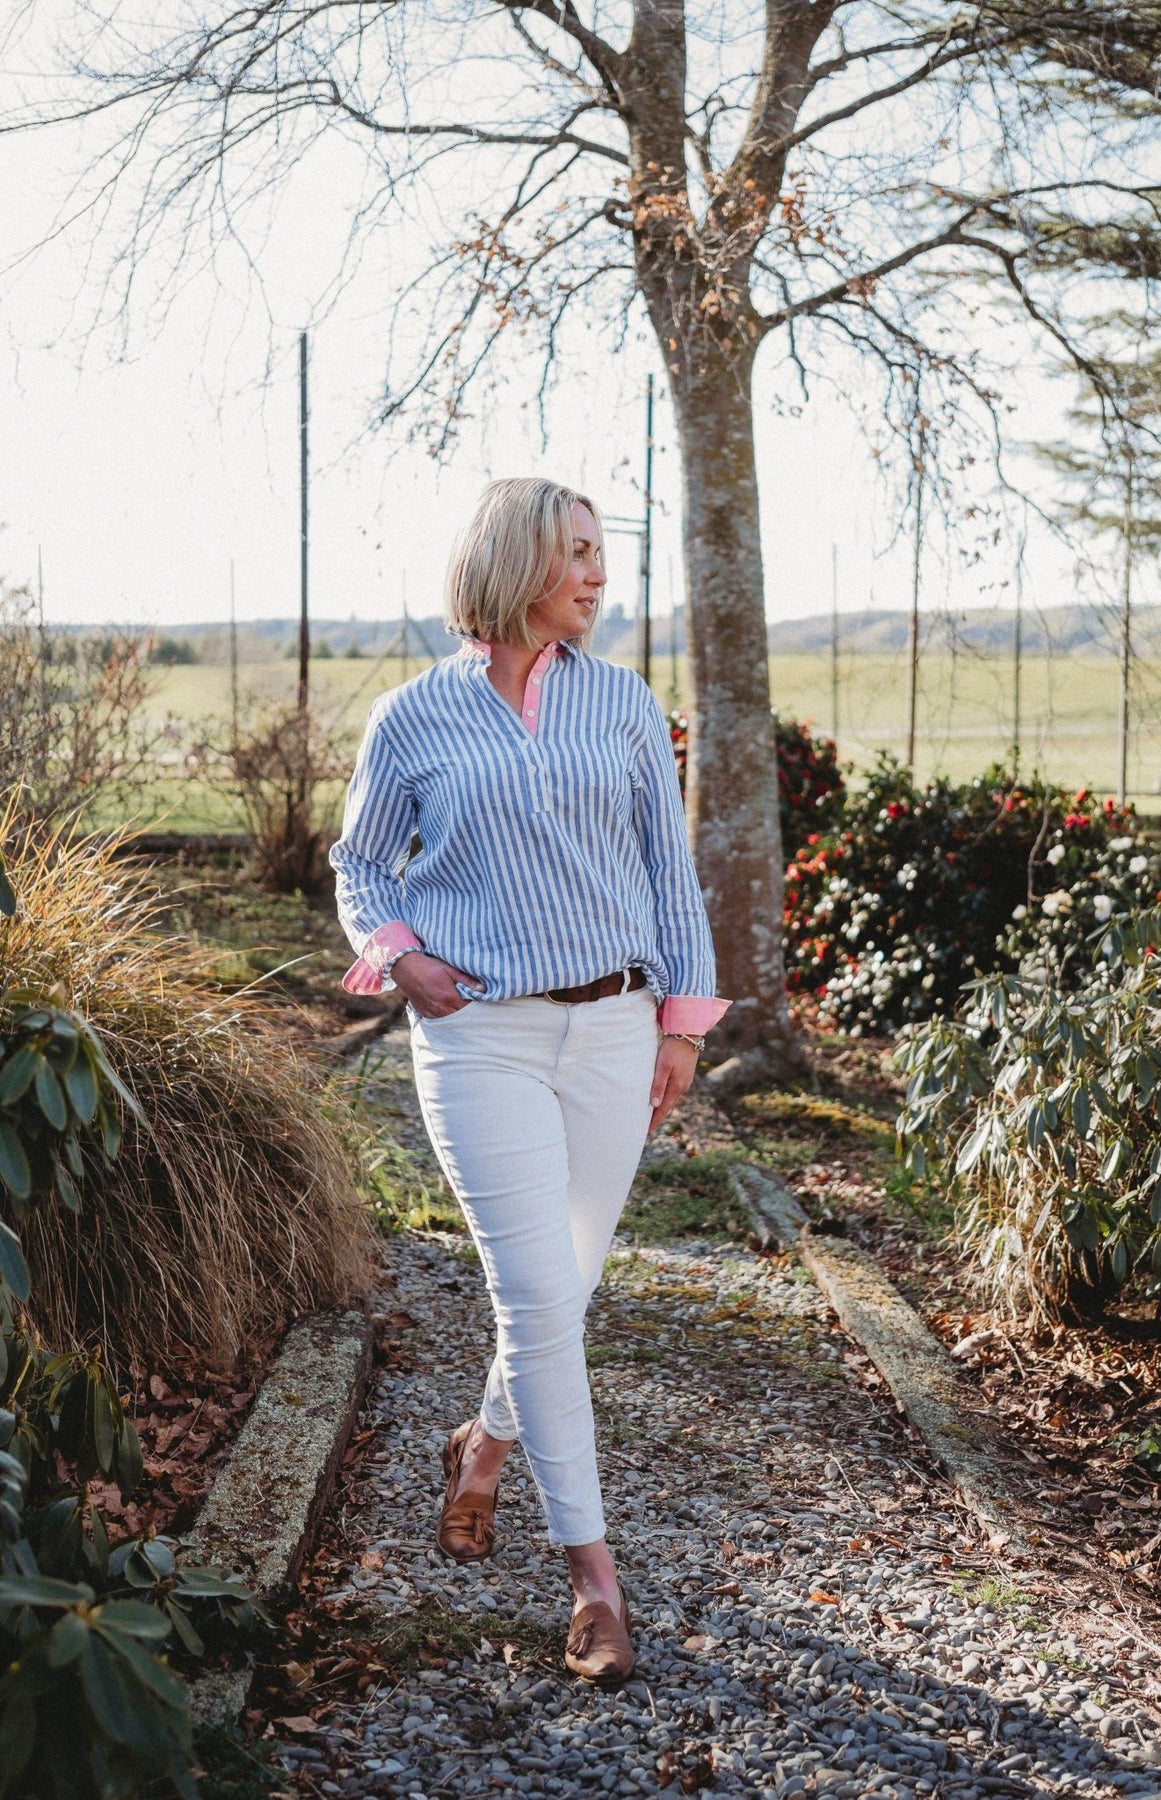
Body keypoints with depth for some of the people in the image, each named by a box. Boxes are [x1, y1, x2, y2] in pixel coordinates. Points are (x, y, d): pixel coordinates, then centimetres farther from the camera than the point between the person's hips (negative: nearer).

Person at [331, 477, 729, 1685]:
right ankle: (594, 1572, 1)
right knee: (538, 1292, -8)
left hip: (611, 1029, 3)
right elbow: (360, 864, 13)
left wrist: (683, 1018, 7)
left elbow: (670, 868, 11)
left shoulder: (624, 704, 7)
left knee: (566, 1282, 10)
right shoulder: (415, 717, 1)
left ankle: (486, 1446, 41)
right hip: (481, 1037, -3)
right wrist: (398, 956, -5)